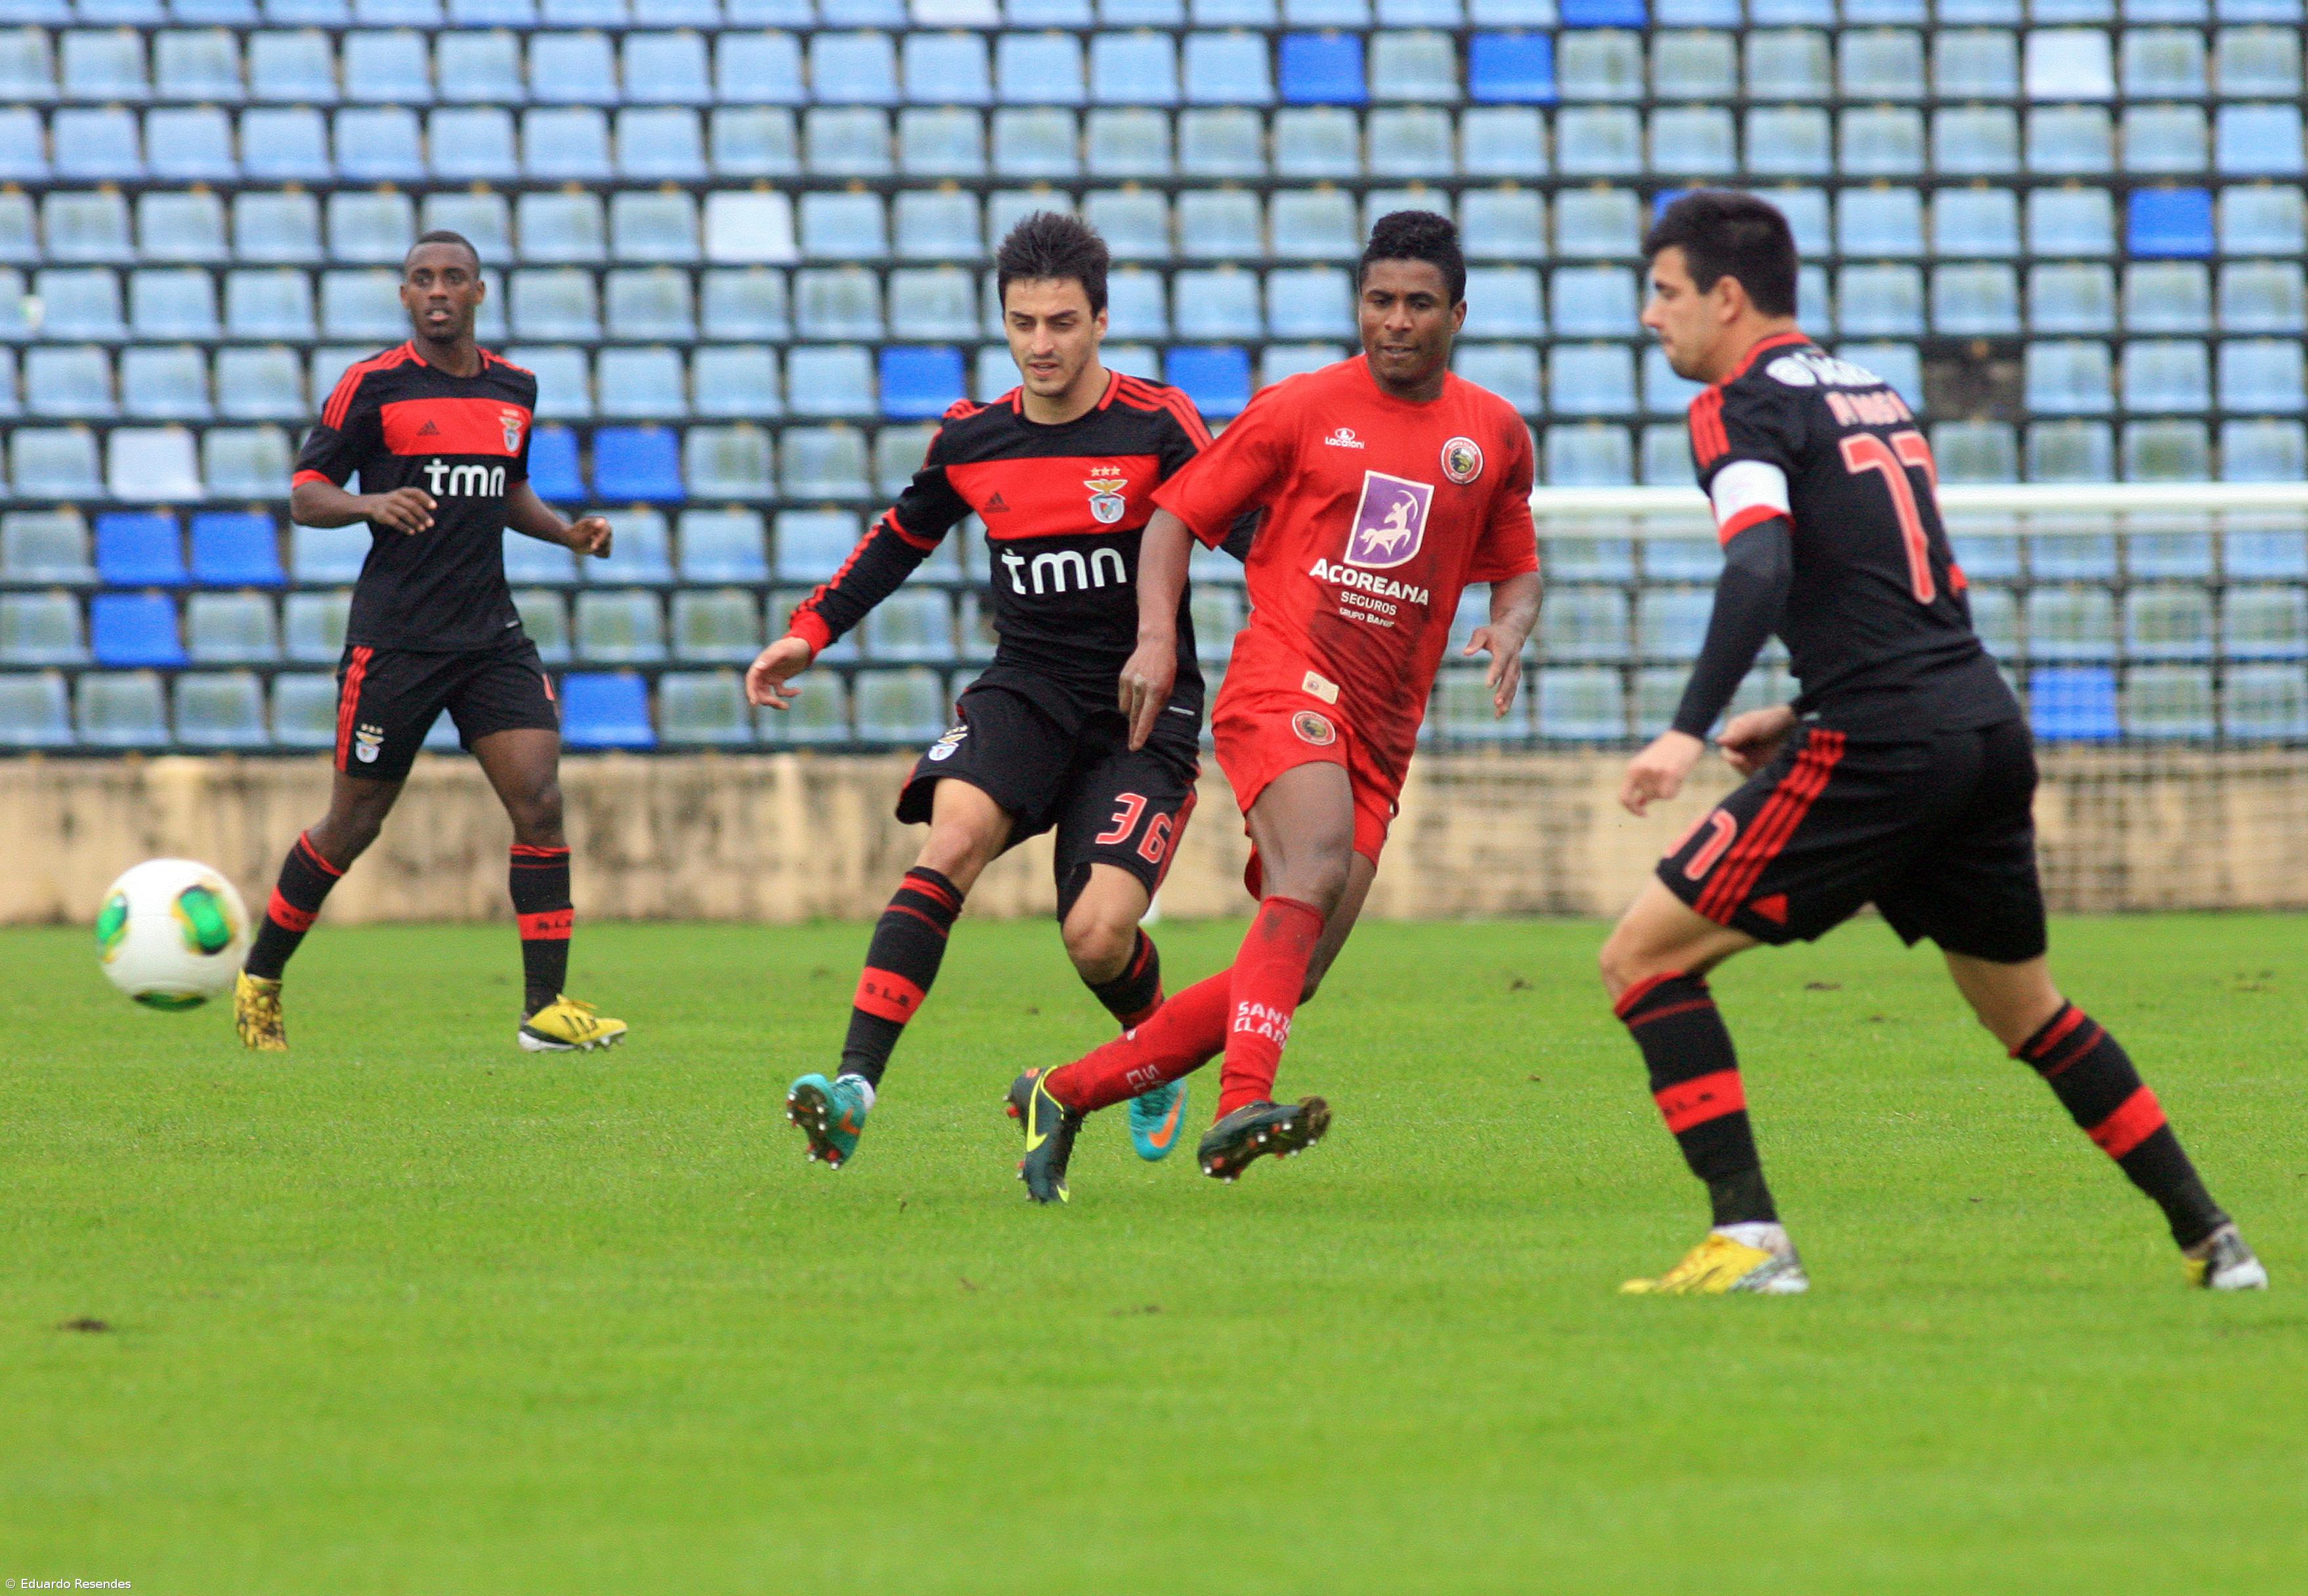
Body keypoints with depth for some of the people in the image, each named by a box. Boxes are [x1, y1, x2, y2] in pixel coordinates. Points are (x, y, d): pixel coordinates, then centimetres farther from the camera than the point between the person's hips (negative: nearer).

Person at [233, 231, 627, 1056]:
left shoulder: (514, 389, 11)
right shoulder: (373, 385, -5)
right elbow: (305, 492, -4)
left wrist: (568, 531, 8)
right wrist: (371, 503, -24)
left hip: (490, 635, 4)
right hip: (394, 639, -4)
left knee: (539, 798, -11)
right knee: (355, 823, 3)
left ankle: (546, 1007, -8)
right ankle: (258, 981, 23)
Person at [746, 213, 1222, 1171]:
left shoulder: (1159, 427, -8)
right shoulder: (971, 441, 5)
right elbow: (903, 537, 23)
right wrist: (809, 634, 21)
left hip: (1145, 709, -3)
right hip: (1026, 687, 3)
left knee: (1097, 938, -15)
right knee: (954, 838, -27)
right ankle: (855, 1086, -36)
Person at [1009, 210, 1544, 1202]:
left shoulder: (1495, 435, 13)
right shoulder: (1300, 410, 3)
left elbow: (1517, 568, 25)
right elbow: (1177, 516, 8)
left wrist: (1509, 629, 2)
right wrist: (1156, 636, -7)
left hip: (1381, 736, 5)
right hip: (1283, 685, -5)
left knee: (1288, 980, -2)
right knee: (1320, 863, -34)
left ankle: (1063, 1096, 11)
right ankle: (1242, 1107, -46)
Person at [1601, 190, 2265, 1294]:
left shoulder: (1742, 405, -4)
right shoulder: (1872, 392, 22)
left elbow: (1761, 568, -22)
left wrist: (1689, 730, -28)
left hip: (1881, 747, -8)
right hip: (1988, 723, 8)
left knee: (1642, 957, -3)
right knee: (2025, 1009, 25)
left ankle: (1749, 1239, -12)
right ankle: (2212, 1240, 24)